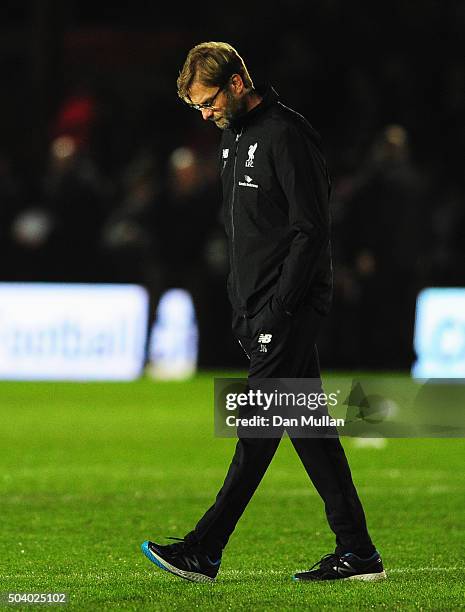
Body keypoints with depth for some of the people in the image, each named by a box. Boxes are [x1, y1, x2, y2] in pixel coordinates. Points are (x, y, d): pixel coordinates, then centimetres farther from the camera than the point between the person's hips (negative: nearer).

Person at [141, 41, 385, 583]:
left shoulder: (286, 134, -13)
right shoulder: (233, 137, 17)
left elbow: (311, 229, -17)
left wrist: (277, 310, -20)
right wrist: (242, 309, 17)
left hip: (291, 306, -10)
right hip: (260, 310, 10)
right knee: (307, 425, 6)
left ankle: (204, 551, -11)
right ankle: (357, 553, 6)